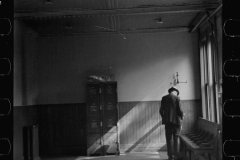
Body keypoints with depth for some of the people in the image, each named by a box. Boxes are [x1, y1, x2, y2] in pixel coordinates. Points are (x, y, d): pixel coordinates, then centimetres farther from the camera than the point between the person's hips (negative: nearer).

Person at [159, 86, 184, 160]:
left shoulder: (164, 98, 4)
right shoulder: (177, 98, -4)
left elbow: (161, 110, 2)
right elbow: (179, 110, -9)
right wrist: (182, 116, 10)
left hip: (167, 121, 2)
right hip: (176, 120, -2)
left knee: (169, 138, 7)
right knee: (176, 138, 7)